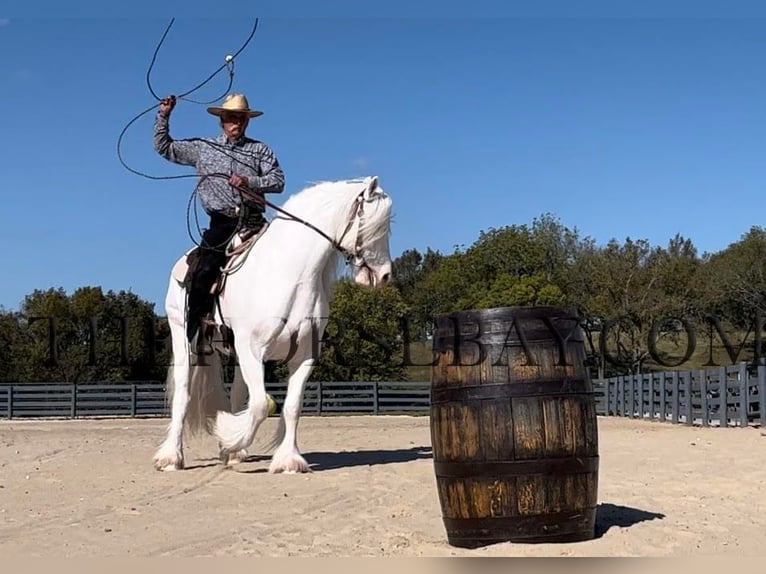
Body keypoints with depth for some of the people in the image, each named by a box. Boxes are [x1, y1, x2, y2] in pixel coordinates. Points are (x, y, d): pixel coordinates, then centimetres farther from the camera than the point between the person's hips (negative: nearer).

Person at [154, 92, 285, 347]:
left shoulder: (260, 150, 15)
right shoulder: (202, 148, 17)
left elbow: (278, 180, 3)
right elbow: (164, 148, 22)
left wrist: (249, 182, -12)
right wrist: (163, 116, 13)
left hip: (254, 222, 1)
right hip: (221, 223, -1)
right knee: (204, 272, -20)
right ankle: (197, 329, -13)